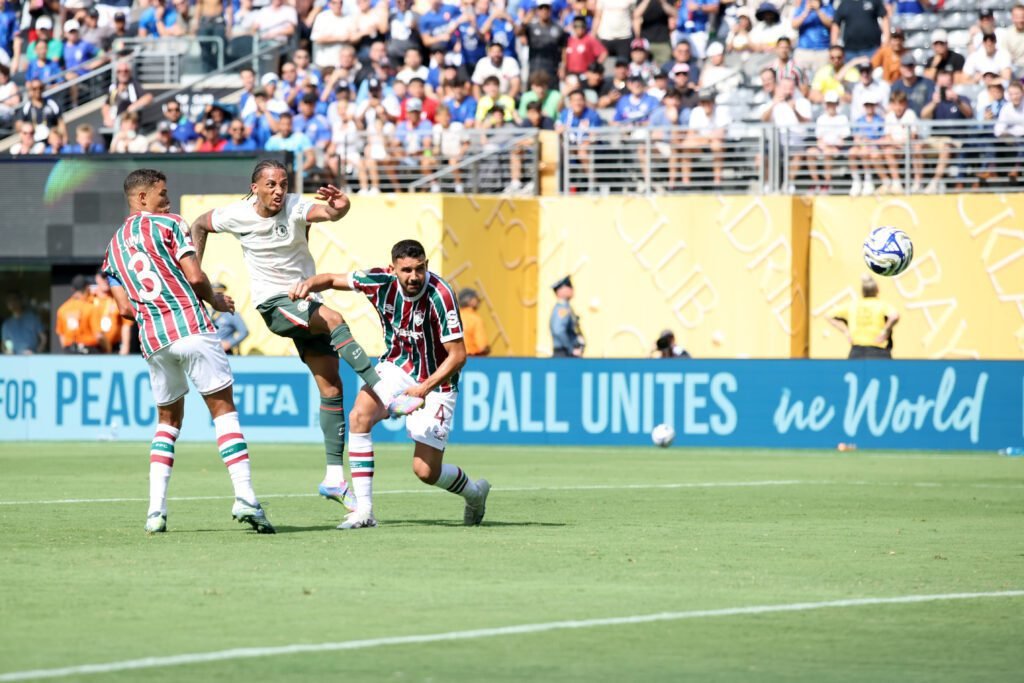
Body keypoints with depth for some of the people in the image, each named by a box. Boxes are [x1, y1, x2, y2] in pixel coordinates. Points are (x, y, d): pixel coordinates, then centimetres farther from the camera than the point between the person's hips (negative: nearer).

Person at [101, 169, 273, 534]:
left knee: (168, 419, 17)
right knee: (224, 409, -3)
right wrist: (216, 301, 12)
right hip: (191, 328, -5)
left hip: (152, 339, 5)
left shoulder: (113, 247, 19)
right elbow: (195, 276, -6)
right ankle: (245, 497, -16)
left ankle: (156, 509, 4)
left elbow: (125, 308, 13)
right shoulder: (169, 224, 4)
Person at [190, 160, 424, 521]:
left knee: (332, 387, -2)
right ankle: (386, 396, -35)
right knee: (335, 320, -30)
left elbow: (325, 213, -33)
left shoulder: (295, 207, -11)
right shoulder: (235, 215, -7)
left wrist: (338, 209, -57)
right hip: (274, 305, -3)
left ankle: (334, 477, 3)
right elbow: (199, 225, 13)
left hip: (305, 301, 3)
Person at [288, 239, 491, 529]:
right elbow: (333, 279, 0)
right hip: (396, 366, 4)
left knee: (426, 471, -7)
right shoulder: (382, 281, -14)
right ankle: (363, 512, -19)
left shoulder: (440, 295, -27)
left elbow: (458, 355, -23)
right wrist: (309, 284, -22)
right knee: (359, 415, -24)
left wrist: (424, 388, -31)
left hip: (435, 382, -4)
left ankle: (475, 491, 28)